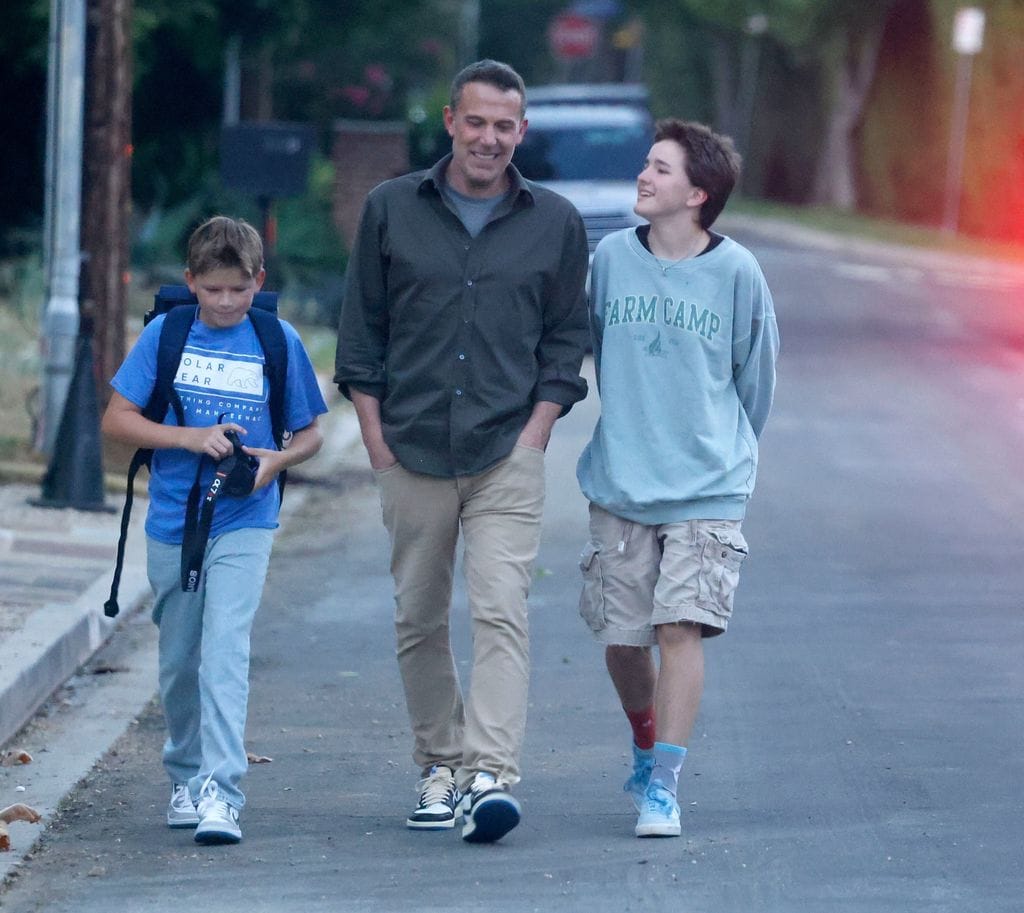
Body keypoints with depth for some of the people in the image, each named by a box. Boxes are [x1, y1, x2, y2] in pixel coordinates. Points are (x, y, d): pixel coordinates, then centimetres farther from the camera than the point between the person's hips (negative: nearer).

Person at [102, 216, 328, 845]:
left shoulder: (279, 342, -1)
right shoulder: (166, 334, 0)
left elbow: (311, 434, 9)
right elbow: (117, 420, -2)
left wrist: (277, 460, -13)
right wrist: (190, 439, -14)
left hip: (244, 523, -2)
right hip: (172, 523, 2)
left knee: (225, 651, -17)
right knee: (178, 662, 12)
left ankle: (221, 791, -21)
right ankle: (187, 777, 31)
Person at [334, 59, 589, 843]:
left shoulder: (554, 224, 6)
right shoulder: (392, 210, 6)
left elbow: (566, 340, 10)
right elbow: (361, 331, 9)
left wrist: (536, 432, -1)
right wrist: (375, 438, 2)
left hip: (506, 455, -2)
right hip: (412, 454, 2)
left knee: (502, 612, -14)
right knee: (418, 621, 6)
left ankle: (491, 775, -21)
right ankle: (440, 765, 19)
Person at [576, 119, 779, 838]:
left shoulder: (736, 272, -5)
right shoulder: (612, 258, 1)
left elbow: (757, 375, 8)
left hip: (707, 490, -2)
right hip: (620, 484, 3)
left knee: (681, 628, -12)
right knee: (622, 638, 7)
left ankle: (662, 785, -8)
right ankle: (647, 745, 35)